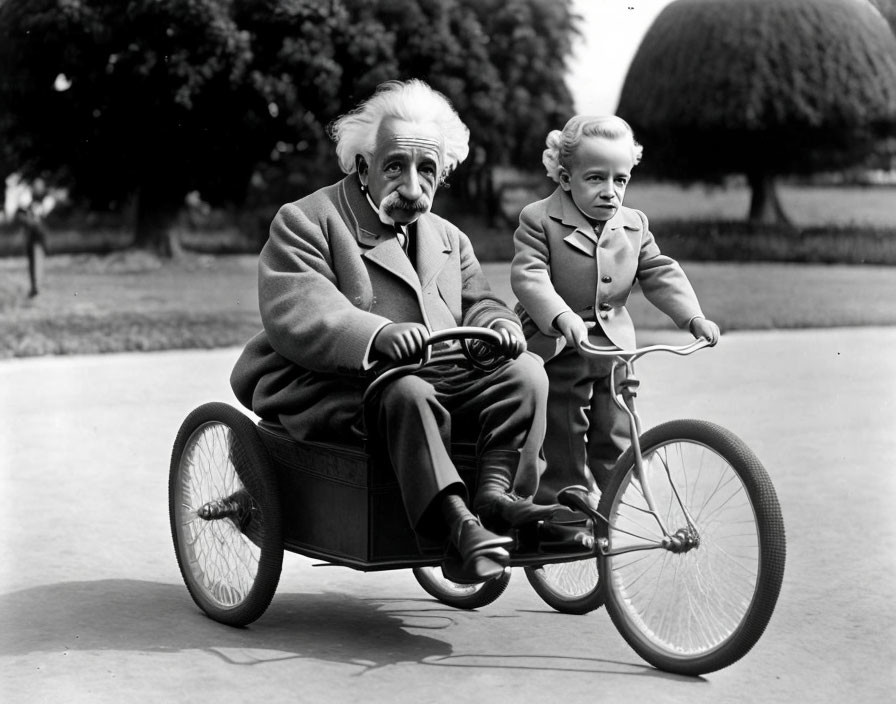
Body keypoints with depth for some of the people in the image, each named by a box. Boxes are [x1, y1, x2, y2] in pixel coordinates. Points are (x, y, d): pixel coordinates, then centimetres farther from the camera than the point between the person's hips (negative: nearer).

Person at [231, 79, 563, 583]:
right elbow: (296, 314, -16)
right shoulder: (304, 221, -1)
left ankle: (496, 493, -26)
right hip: (325, 387, -6)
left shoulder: (450, 239, 23)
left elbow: (477, 303, 19)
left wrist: (499, 325, -9)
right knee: (405, 392, -38)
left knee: (526, 373, -16)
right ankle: (456, 526, -43)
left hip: (439, 379, 6)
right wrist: (378, 335, -36)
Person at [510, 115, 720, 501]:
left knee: (614, 446, 10)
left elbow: (660, 274, 3)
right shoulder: (538, 220, -11)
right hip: (557, 353, -5)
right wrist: (562, 317, -39)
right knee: (563, 457, 1)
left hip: (613, 351, 5)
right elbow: (529, 276, -22)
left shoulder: (634, 226, 5)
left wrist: (694, 317, -13)